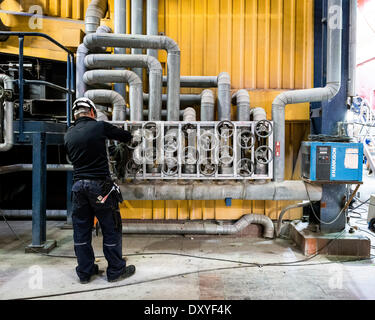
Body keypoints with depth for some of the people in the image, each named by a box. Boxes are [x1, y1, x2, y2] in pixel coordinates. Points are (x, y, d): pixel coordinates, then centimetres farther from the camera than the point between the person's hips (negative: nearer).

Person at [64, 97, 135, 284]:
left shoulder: (68, 135, 9)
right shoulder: (99, 126, -5)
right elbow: (127, 137, 4)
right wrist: (114, 135, 25)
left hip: (78, 185, 6)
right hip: (99, 185, -5)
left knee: (81, 230, 14)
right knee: (111, 228, 7)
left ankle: (85, 272, 25)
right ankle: (115, 270, 16)